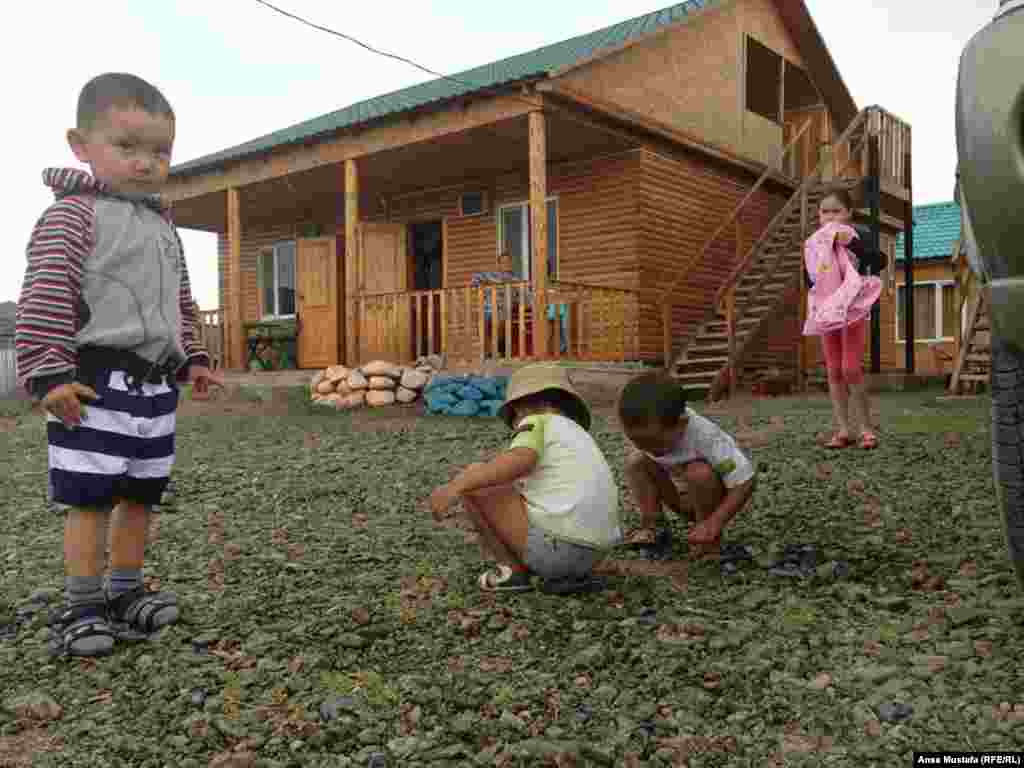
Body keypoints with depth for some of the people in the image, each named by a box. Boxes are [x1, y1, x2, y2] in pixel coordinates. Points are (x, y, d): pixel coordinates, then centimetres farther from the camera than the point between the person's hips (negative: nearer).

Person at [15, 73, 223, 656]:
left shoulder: (163, 226, 19)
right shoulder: (74, 213, -6)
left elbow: (181, 304, 26)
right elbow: (45, 296, -14)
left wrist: (192, 360, 21)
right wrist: (48, 373, -20)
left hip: (155, 383, 8)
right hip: (97, 380, -7)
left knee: (140, 494, 12)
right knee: (90, 497, -3)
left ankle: (125, 593, 24)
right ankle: (80, 608, 8)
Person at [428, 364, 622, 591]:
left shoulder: (538, 422, 1)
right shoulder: (581, 438, 25)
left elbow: (518, 461, -22)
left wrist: (454, 487, -26)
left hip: (554, 543, -8)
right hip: (594, 554, 9)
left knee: (473, 477, 3)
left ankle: (513, 569, 6)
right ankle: (570, 572, 14)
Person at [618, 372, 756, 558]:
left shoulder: (706, 438, -36)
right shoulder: (652, 434, -18)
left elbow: (746, 482, -33)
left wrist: (714, 524, -38)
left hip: (719, 498, -5)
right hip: (688, 501, 5)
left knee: (699, 472, -37)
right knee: (635, 463, -10)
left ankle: (711, 537, -17)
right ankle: (649, 524, -10)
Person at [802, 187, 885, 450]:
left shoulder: (853, 237, -5)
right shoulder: (814, 243, 7)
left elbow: (879, 262, -21)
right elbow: (810, 280, 14)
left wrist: (852, 243, -27)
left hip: (853, 308, -5)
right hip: (826, 310, 5)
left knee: (851, 369, -12)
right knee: (833, 371, 4)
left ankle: (866, 428, 0)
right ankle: (843, 430, 8)